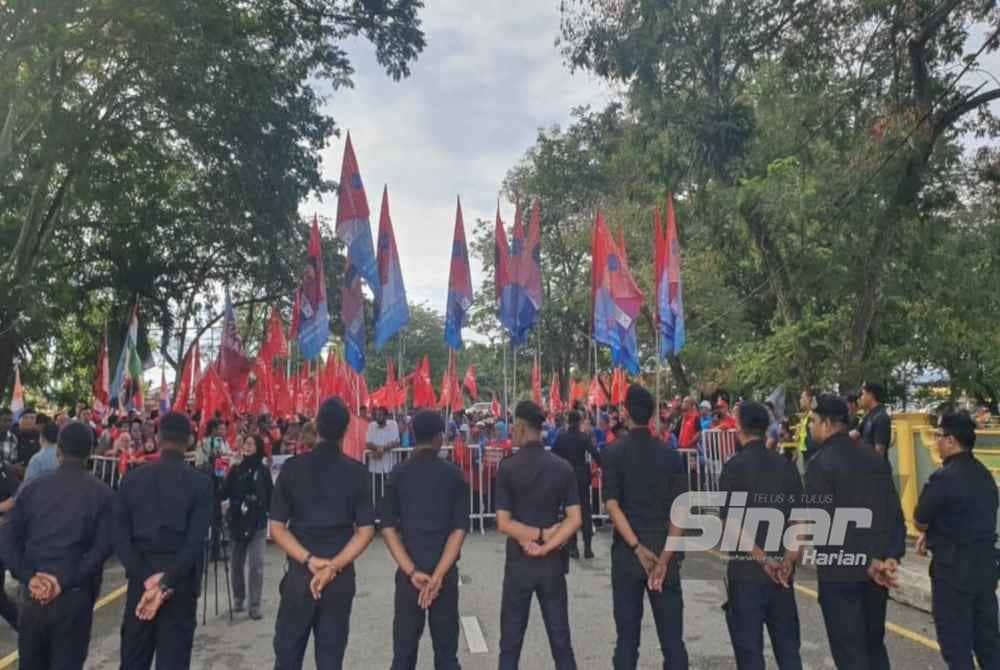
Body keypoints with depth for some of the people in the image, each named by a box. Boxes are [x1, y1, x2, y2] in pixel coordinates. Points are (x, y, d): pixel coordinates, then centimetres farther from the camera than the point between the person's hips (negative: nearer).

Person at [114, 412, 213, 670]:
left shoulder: (132, 479, 2)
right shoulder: (201, 482, -8)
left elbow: (120, 537, -3)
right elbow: (195, 541, -15)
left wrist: (146, 578, -6)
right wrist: (165, 583, -14)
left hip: (140, 583, 3)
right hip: (181, 584, -3)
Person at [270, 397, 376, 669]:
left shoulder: (292, 467, -4)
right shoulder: (356, 471, -5)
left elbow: (277, 527, -6)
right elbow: (366, 531, -8)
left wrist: (310, 561, -11)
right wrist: (333, 566, -10)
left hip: (299, 574, 0)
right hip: (341, 577, 0)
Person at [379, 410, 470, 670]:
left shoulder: (398, 473, -1)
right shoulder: (453, 474, -3)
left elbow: (388, 527, -6)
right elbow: (459, 529, -9)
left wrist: (412, 572, -9)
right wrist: (438, 575, -11)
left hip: (409, 574, 1)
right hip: (445, 572, -1)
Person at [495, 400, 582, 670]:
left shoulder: (508, 467, -9)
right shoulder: (563, 467, 0)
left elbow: (503, 524, -13)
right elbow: (574, 519, -7)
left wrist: (539, 535, -7)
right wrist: (545, 546, -9)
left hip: (519, 563, -2)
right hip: (553, 563, 3)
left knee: (511, 643, 9)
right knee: (560, 640, 11)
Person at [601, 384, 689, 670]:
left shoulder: (613, 452, -4)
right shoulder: (671, 455, 2)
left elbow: (612, 505, -13)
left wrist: (637, 548, -14)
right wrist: (665, 556, -10)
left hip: (627, 552, -1)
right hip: (664, 553, 2)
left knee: (627, 637, 8)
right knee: (672, 638, 8)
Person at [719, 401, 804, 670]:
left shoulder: (735, 466, -9)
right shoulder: (786, 465, 6)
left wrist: (763, 559, -13)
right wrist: (788, 560, -4)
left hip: (746, 570, -5)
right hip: (781, 571, 5)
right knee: (788, 648, 15)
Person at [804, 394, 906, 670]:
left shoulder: (820, 463, -13)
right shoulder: (876, 459, 7)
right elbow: (895, 513, 4)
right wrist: (892, 556, -2)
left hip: (839, 570, -7)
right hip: (876, 569, 7)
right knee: (874, 645, 20)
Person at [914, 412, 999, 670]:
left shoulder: (944, 477, -20)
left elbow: (920, 521, -12)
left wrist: (930, 530, 10)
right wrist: (933, 533, 8)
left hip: (954, 567, -8)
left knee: (955, 640, 5)